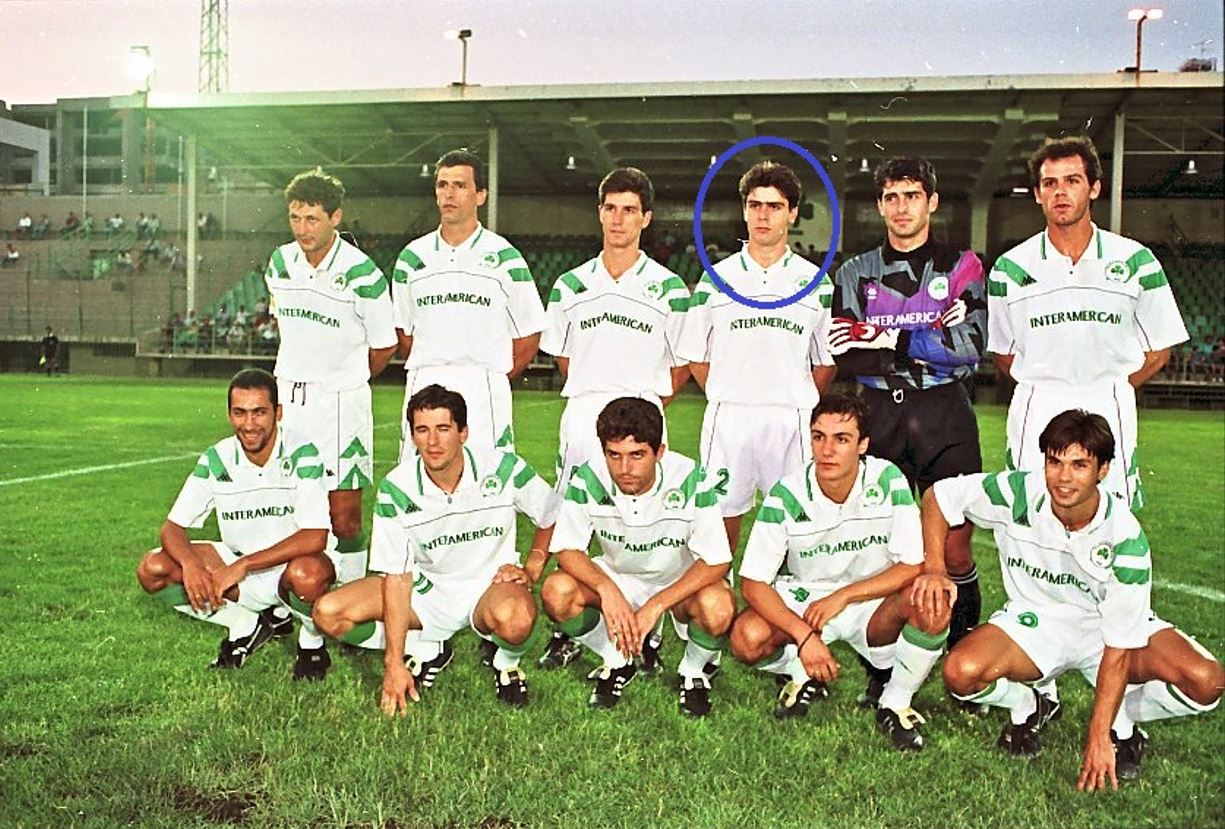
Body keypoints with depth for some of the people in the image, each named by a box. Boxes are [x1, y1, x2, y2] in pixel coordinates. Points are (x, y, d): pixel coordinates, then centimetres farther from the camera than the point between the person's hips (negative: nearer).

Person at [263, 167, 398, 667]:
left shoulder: (361, 274, -13)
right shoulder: (280, 264, 4)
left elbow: (384, 345, -1)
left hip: (342, 401, -5)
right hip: (288, 395, 5)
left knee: (344, 514, -5)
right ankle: (308, 625, 18)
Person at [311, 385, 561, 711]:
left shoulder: (502, 468, -16)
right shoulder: (397, 488, -14)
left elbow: (552, 516, 3)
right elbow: (396, 576, -13)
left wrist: (531, 570, -8)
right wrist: (394, 663, -17)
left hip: (490, 583, -2)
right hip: (426, 588, 3)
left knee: (514, 619, -39)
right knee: (328, 613, -14)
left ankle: (507, 664, -1)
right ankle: (428, 648, 5)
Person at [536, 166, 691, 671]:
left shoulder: (668, 288, 3)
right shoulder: (571, 286, 10)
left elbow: (683, 366, 8)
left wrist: (646, 401, 5)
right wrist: (594, 395, 11)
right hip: (581, 416, 2)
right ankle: (566, 634, 12)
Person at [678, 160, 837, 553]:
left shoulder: (814, 281, 8)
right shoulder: (716, 277, 7)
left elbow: (827, 362, 12)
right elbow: (696, 357, 10)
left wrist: (801, 403, 5)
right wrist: (726, 397, 4)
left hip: (791, 421, 0)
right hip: (727, 417, 0)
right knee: (722, 509, 4)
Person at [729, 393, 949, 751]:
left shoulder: (889, 481, -16)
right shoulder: (787, 496, -17)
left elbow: (914, 566, -16)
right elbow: (753, 582, -16)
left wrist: (842, 597, -22)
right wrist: (804, 636, -29)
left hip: (872, 601, 0)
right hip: (802, 600, 0)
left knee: (932, 606, -31)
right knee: (747, 638, -29)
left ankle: (894, 702, -4)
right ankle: (802, 675, 7)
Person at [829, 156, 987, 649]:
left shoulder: (960, 267, 8)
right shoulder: (855, 274, 13)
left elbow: (971, 344, -8)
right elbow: (843, 354, -1)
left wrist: (888, 338, -10)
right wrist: (927, 351, -9)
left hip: (944, 416, -1)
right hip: (878, 416, 1)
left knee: (954, 551, -1)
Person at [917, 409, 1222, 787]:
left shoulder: (1125, 539, -26)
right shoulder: (1017, 494, -23)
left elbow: (1118, 648, -23)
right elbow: (938, 496, -6)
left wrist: (1099, 737, -26)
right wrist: (934, 569, -19)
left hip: (1104, 629, 0)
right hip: (1034, 619, 1)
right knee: (961, 673, -28)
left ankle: (1120, 722, 6)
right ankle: (1028, 707, 7)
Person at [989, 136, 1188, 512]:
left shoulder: (1136, 260, 3)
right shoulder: (1010, 268, 3)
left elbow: (1158, 352, 9)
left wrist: (1108, 389, 2)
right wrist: (1044, 388, 2)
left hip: (1110, 412, 0)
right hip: (1035, 414, 0)